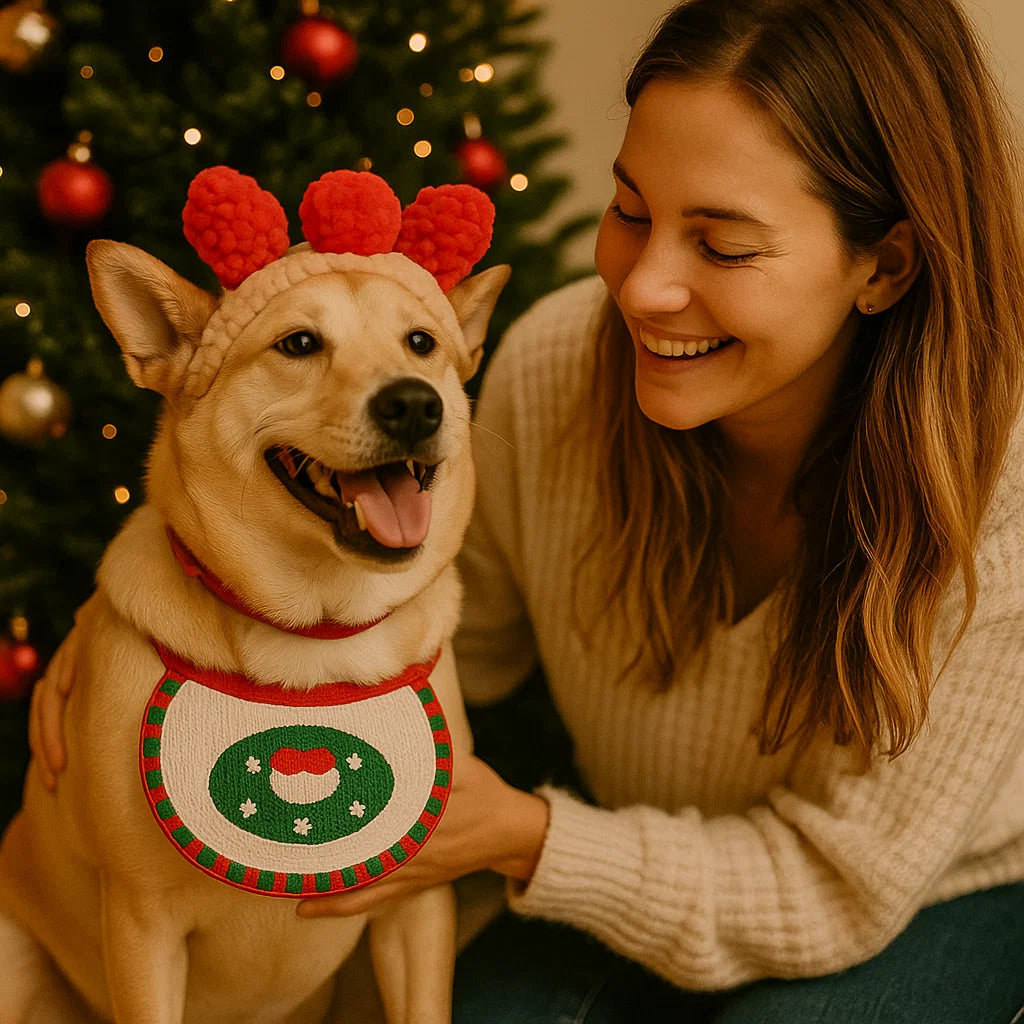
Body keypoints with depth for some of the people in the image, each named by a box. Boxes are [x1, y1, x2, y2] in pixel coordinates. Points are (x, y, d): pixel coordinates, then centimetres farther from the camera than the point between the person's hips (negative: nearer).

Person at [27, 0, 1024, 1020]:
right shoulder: (552, 363, -22)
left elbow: (837, 882, -21)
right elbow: (462, 637, -2)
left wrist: (530, 839, -30)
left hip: (938, 902, -1)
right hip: (647, 850, 2)